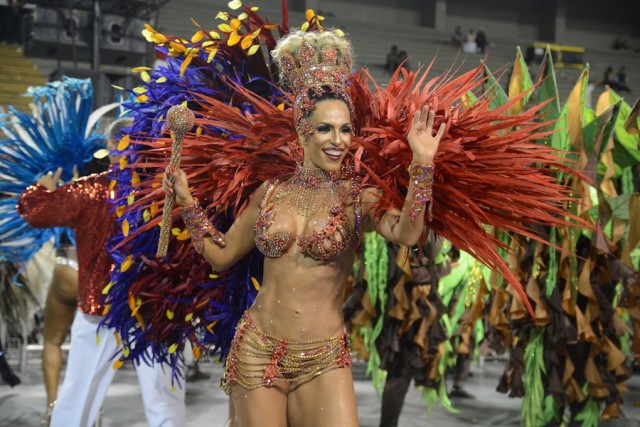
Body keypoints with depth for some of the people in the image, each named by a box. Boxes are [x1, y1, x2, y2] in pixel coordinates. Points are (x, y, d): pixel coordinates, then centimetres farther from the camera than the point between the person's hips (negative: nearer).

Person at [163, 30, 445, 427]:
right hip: (256, 351, 2)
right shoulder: (271, 192, 4)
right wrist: (186, 199, 11)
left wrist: (422, 163, -32)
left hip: (323, 360, -2)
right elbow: (221, 255, 13)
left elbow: (406, 233, -25)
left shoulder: (358, 197, -5)